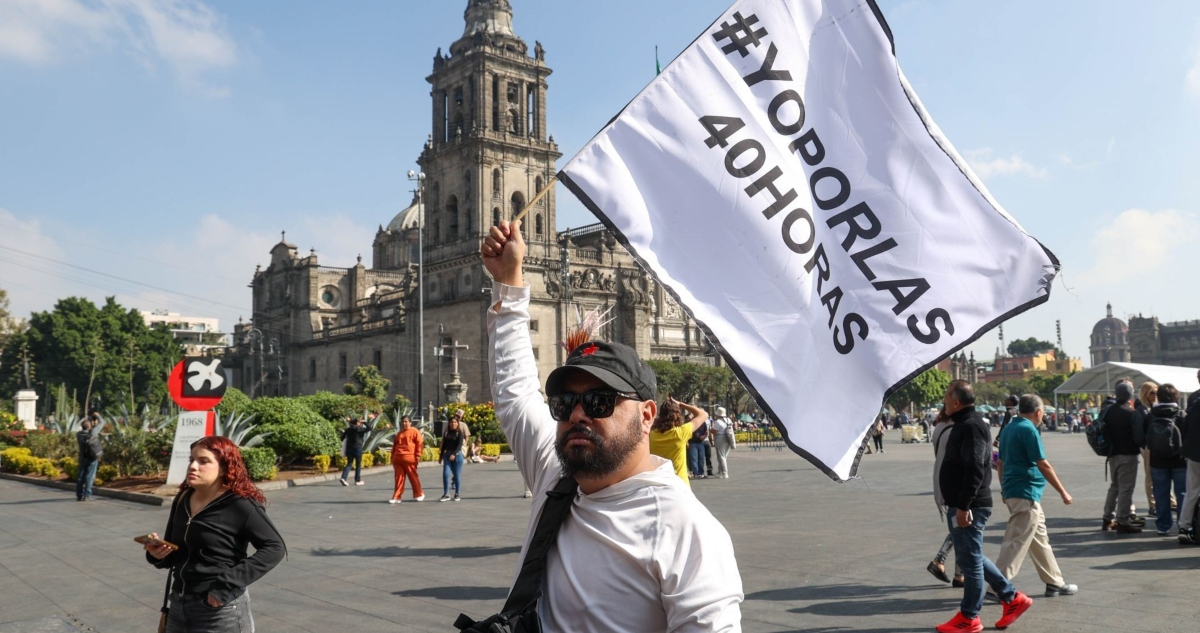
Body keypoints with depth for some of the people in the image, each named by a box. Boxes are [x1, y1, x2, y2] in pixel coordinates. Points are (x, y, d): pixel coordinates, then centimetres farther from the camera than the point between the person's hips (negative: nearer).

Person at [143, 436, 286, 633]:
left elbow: (275, 548, -17)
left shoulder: (239, 505, -14)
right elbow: (174, 556, 16)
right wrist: (157, 553, -7)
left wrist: (230, 583, -22)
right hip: (178, 607, 7)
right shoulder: (182, 500, 6)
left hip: (221, 612, -7)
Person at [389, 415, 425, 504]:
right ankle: (396, 497, 2)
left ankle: (419, 494, 17)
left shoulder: (415, 432, 1)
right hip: (398, 458, 5)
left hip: (409, 458, -5)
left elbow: (419, 444, -5)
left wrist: (418, 456, -11)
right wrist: (392, 457, 18)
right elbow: (394, 445, 24)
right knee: (399, 478, 2)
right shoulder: (399, 433, 20)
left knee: (413, 477, 3)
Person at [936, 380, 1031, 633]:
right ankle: (1013, 599, 25)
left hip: (968, 507, -11)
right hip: (962, 505, 11)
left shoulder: (971, 426, -18)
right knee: (971, 557, 18)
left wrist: (963, 506, -25)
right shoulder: (965, 424, 15)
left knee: (970, 559, 0)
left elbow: (975, 469, -25)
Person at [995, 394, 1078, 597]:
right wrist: (1063, 492, -8)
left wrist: (1004, 489, 25)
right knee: (1017, 542, -7)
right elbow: (1043, 465, -15)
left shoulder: (1008, 429, 12)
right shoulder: (1029, 430, -14)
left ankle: (1055, 582, 26)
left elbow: (1000, 462, 17)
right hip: (1026, 493, -10)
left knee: (1040, 538, 17)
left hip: (1012, 490, 10)